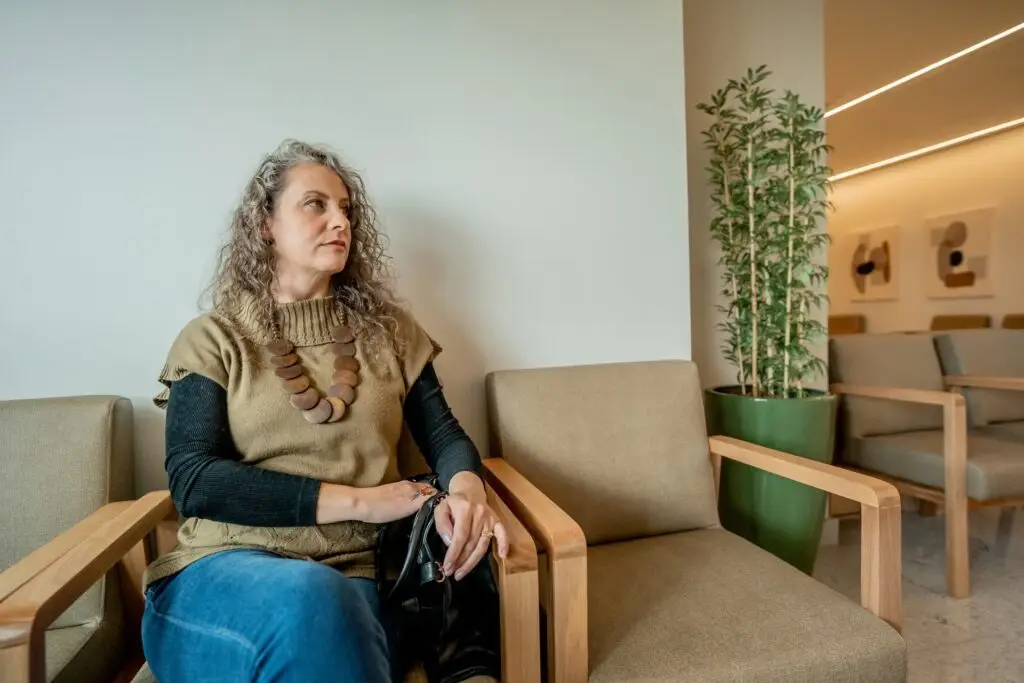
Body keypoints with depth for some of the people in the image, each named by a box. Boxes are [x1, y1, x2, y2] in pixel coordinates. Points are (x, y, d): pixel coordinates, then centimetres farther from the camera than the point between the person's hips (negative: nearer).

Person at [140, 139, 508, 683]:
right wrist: (355, 500, -15)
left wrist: (465, 488, -17)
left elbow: (443, 435, 7)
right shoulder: (213, 340, 3)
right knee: (307, 601, -33)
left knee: (330, 609, -31)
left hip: (357, 575, 2)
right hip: (226, 568, -1)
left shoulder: (388, 330, 9)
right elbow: (192, 481, -7)